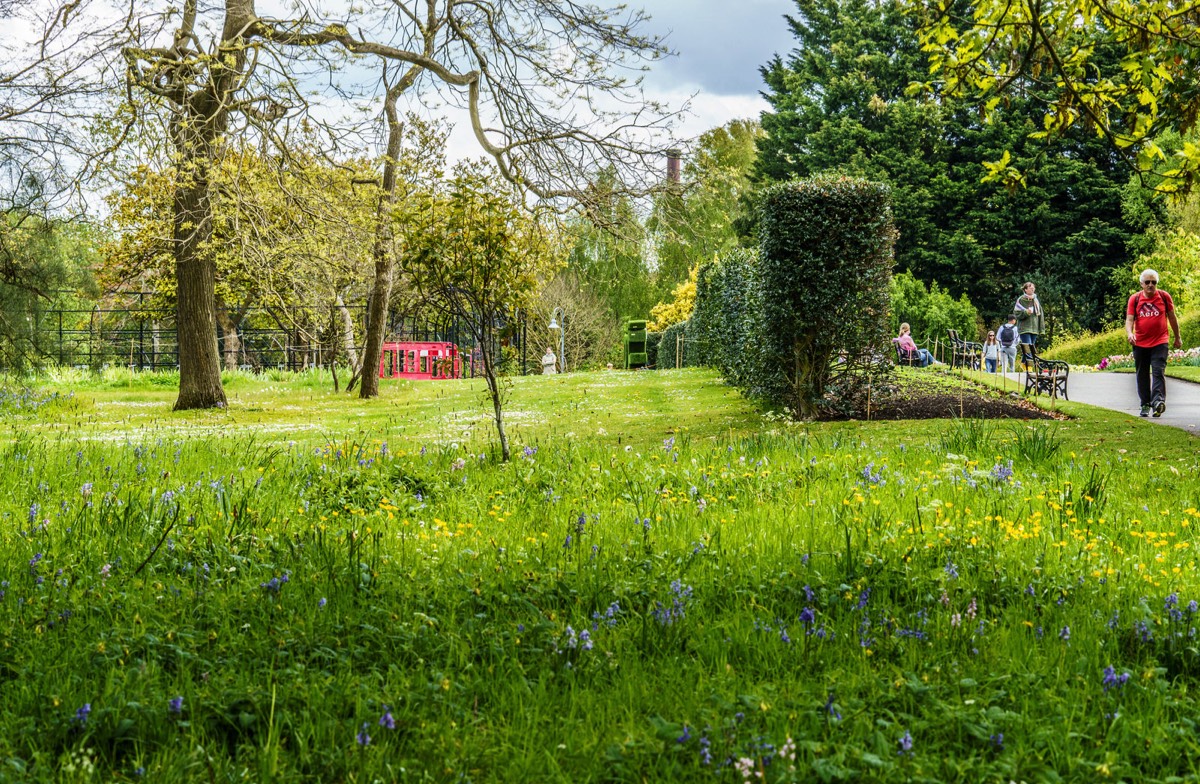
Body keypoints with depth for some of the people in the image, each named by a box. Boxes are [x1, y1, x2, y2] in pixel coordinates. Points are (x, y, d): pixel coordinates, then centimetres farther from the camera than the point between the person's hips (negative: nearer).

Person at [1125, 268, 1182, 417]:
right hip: (1140, 344, 2)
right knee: (1142, 376, 8)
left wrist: (1178, 337, 18)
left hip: (1160, 343, -2)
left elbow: (1172, 317, 12)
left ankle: (1158, 400, -26)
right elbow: (1129, 319, -4)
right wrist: (1129, 333, -24)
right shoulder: (1134, 299, 2)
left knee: (1158, 372, -15)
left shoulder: (1164, 296, 2)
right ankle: (1145, 405, 17)